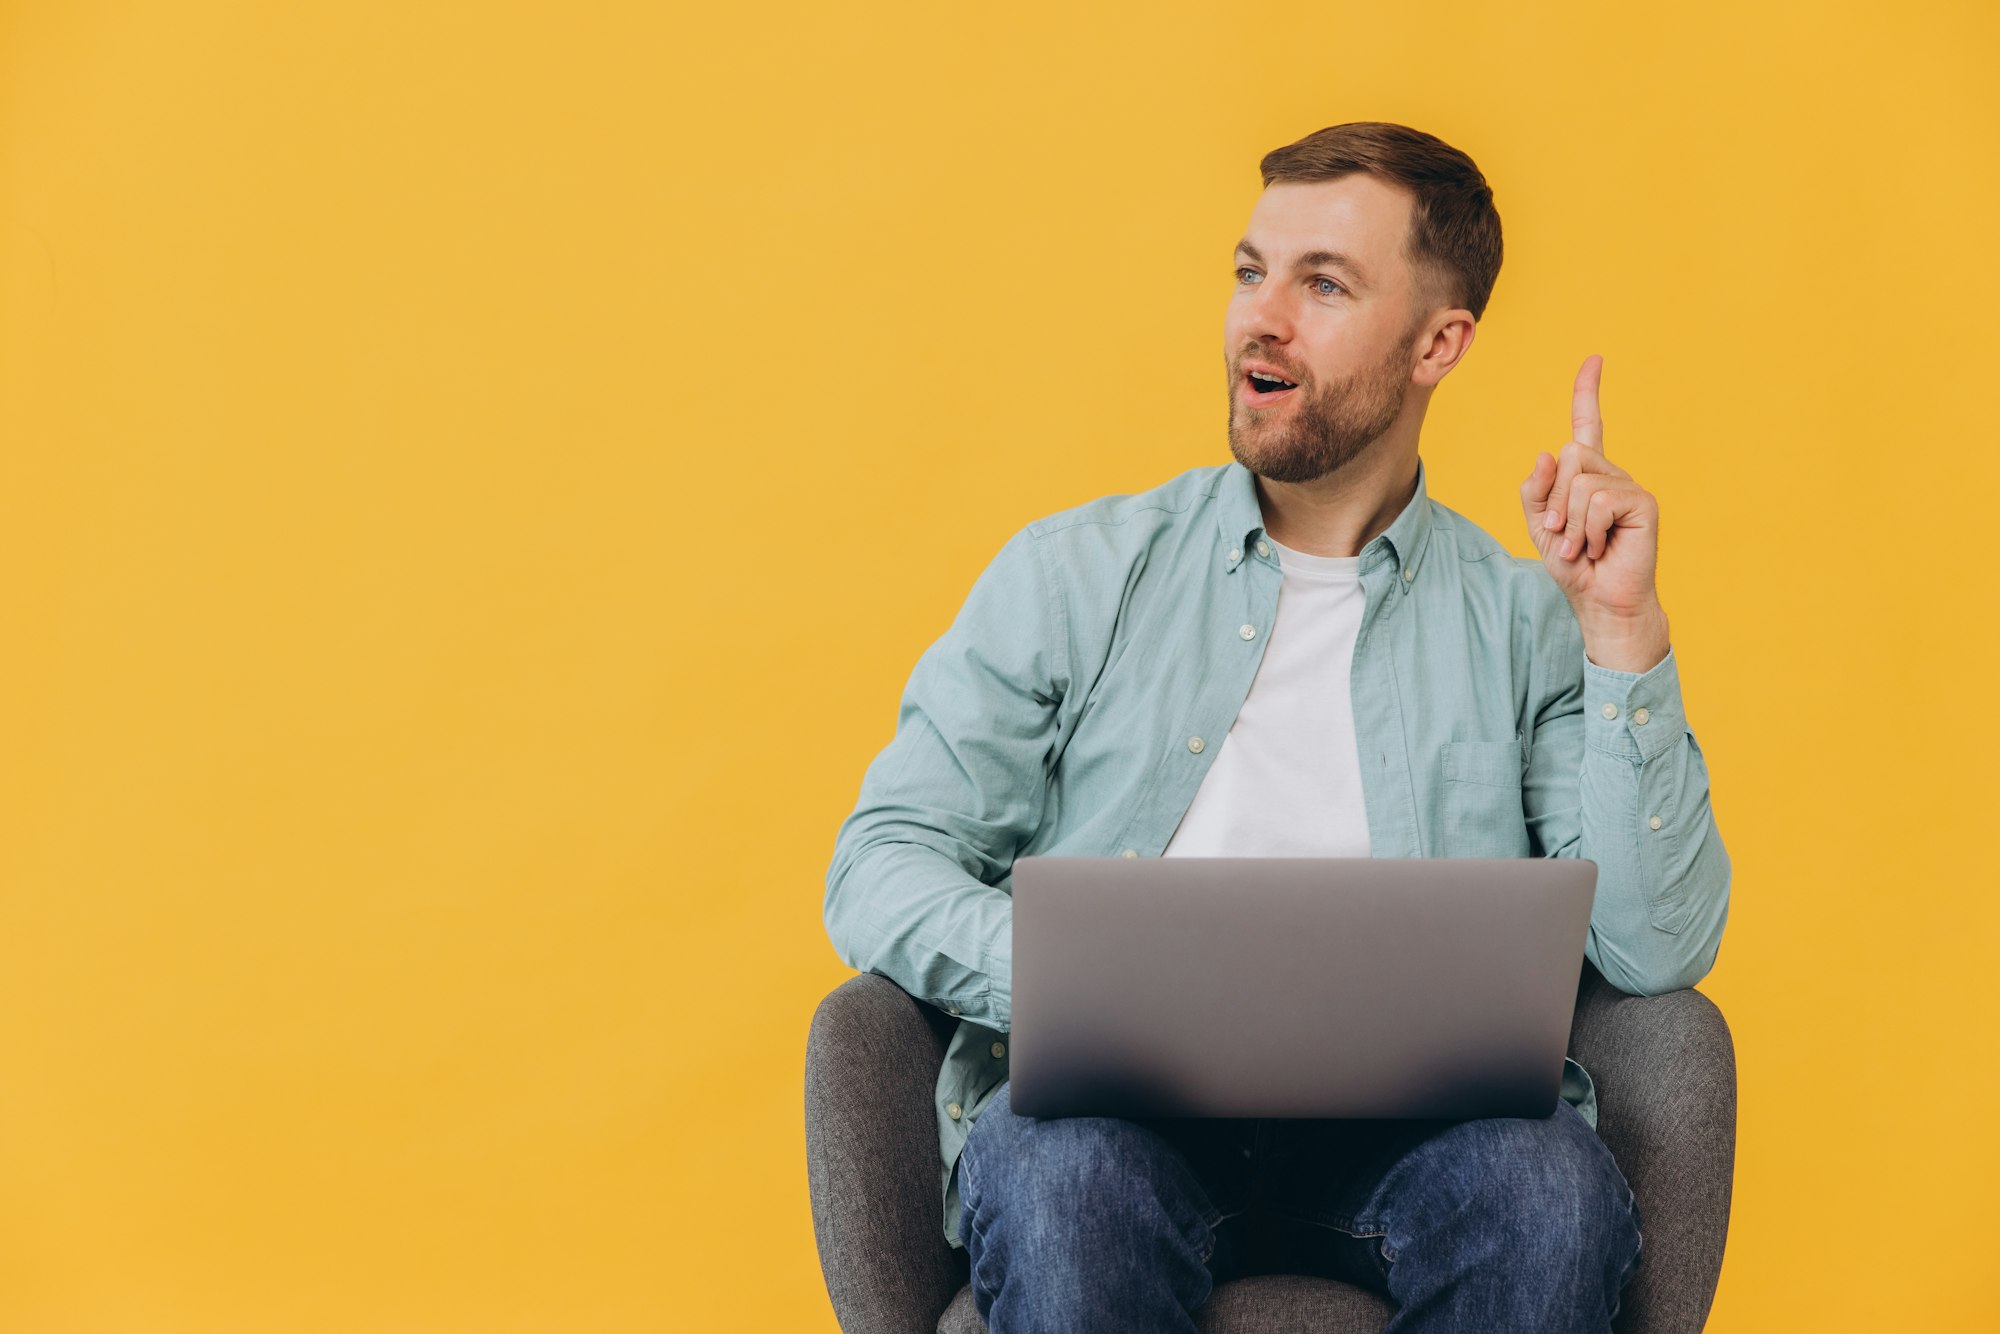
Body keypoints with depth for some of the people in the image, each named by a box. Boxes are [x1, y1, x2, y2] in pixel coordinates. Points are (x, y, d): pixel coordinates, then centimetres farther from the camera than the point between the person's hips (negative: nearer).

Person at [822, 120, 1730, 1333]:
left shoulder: (1524, 626, 13)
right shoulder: (1079, 573, 14)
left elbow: (1656, 952, 2)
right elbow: (882, 867, 7)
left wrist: (1623, 630, -3)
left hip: (1406, 1119, 2)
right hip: (1109, 1104, -1)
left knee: (1555, 1189, -32)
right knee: (1062, 1174, -36)